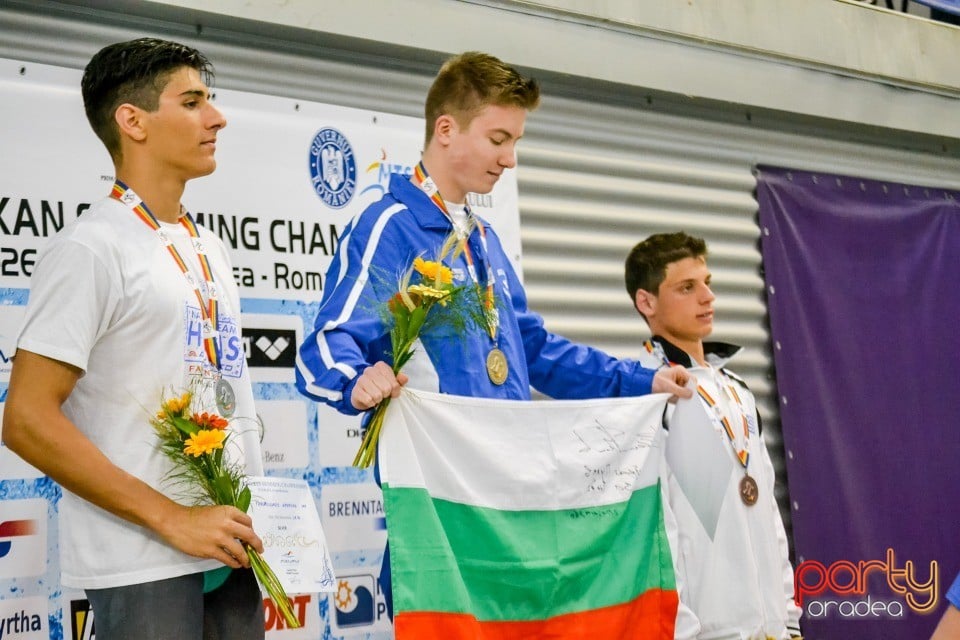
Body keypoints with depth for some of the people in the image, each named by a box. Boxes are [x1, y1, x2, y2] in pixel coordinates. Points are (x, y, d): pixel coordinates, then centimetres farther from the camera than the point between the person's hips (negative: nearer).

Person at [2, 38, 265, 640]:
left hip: (232, 549, 7)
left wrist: (254, 526, 9)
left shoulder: (210, 248, 14)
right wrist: (172, 519, -17)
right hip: (146, 566, -7)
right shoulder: (91, 248, -9)